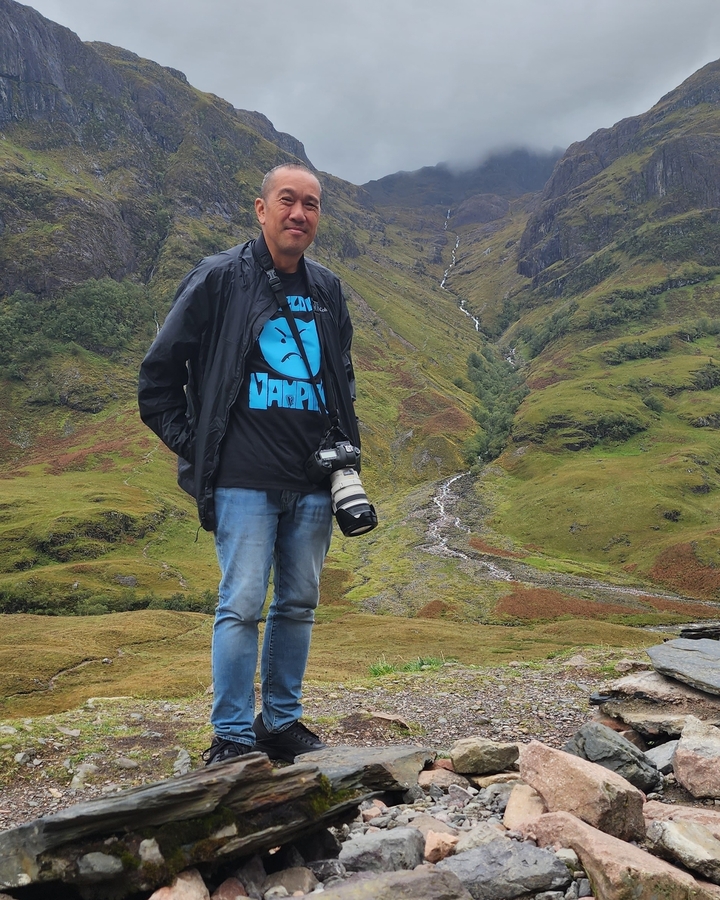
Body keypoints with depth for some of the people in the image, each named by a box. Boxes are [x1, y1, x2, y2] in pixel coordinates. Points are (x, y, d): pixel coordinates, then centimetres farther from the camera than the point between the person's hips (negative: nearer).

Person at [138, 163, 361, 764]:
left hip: (313, 480, 5)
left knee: (299, 604, 11)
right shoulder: (219, 280, -2)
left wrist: (347, 446, 14)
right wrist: (192, 445, -2)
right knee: (243, 605, -5)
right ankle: (231, 737, 8)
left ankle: (282, 723, 26)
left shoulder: (327, 291, 13)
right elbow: (158, 375, 2)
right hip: (244, 480, -5)